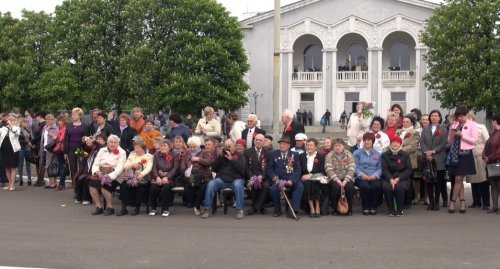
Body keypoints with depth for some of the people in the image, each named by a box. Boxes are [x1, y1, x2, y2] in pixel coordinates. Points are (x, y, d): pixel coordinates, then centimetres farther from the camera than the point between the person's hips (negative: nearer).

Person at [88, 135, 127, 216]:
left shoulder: (121, 152, 2)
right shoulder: (102, 150, 16)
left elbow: (119, 168, -9)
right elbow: (95, 164, 12)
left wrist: (110, 176, -23)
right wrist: (97, 172, -10)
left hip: (114, 176, -5)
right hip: (100, 174, 5)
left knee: (104, 185, -32)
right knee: (92, 183, -24)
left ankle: (110, 208, -11)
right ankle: (98, 207, -10)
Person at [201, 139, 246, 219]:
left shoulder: (240, 156, 10)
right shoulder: (222, 155, 19)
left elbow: (242, 169, -8)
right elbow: (213, 169, 9)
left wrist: (231, 159, -13)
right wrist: (220, 157, -2)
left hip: (236, 179, -2)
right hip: (221, 179, 3)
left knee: (238, 184, -37)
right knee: (211, 184, -26)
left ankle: (239, 210, -30)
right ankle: (208, 210, -20)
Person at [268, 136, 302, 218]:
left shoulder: (295, 155, 11)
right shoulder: (274, 154, 12)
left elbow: (298, 169, 3)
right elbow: (269, 169, 8)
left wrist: (291, 180, -14)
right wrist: (275, 178, -11)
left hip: (291, 179, 0)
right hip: (278, 179, 0)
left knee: (300, 186, -29)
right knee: (274, 188, -31)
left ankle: (292, 210, -26)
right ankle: (277, 210, -6)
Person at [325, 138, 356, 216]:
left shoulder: (349, 155, 3)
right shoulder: (329, 155, 1)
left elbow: (351, 169, -7)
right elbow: (329, 169, -11)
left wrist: (345, 181, -21)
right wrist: (337, 180, -22)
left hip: (346, 178, 1)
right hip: (334, 179, -1)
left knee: (350, 187, -30)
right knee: (335, 187, -32)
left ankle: (349, 209, -9)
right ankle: (334, 209, -11)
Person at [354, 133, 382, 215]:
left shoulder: (377, 154, 19)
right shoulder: (357, 153, 13)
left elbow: (379, 168, 7)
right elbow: (355, 167, 1)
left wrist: (375, 175, -13)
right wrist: (362, 174, -16)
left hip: (374, 177, 1)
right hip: (361, 177, -1)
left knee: (377, 186, -33)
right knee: (365, 186, -35)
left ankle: (373, 207, -16)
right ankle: (365, 208, -16)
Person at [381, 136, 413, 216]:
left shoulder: (405, 155, 8)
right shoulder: (385, 155, 9)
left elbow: (408, 170, -1)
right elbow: (384, 170, -3)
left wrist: (398, 179, -16)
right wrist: (391, 180, -22)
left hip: (402, 178, 0)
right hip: (388, 178, 1)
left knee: (399, 187, -34)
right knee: (386, 187, -33)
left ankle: (400, 210, -13)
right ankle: (391, 210, -15)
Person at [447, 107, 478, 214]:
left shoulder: (472, 125, 1)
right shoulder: (455, 125, 13)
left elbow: (474, 140, -7)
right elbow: (450, 142, 15)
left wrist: (462, 135, -15)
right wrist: (451, 134, -6)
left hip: (465, 154, -5)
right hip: (455, 153, 5)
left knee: (458, 179, -6)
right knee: (459, 180, 6)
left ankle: (452, 202, 0)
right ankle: (462, 202, 12)